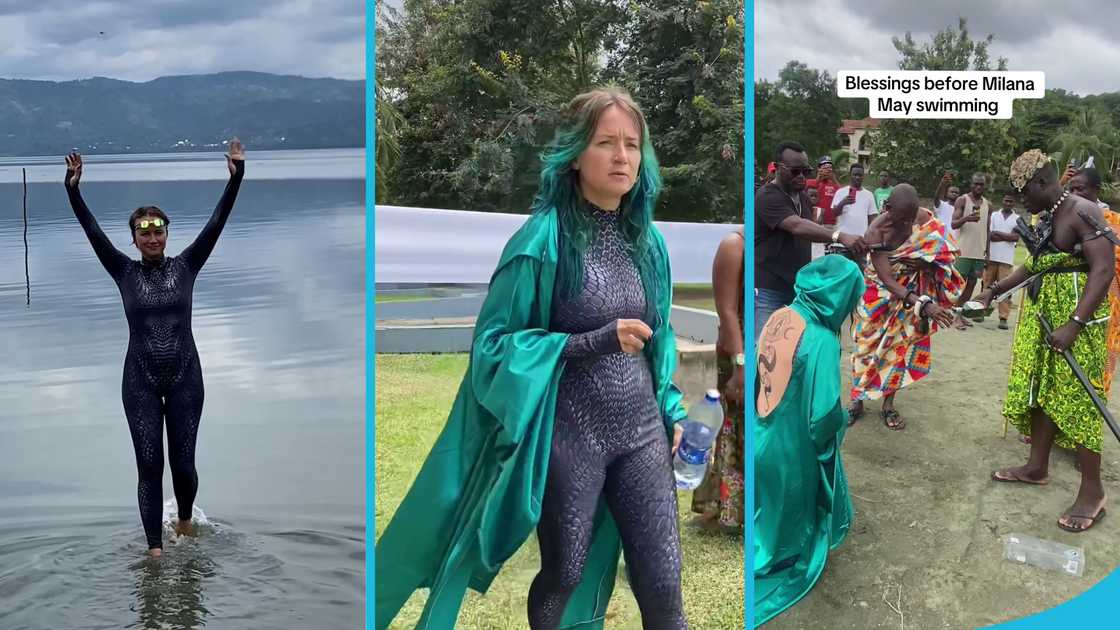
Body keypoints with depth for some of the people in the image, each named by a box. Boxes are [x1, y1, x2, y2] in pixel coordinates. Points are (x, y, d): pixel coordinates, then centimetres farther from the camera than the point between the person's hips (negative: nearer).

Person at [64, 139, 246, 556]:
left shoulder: (186, 266, 1)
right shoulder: (125, 272, 2)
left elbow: (217, 221, -7)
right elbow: (92, 230, -7)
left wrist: (236, 175, -16)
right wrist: (73, 187, -19)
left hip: (185, 376, 0)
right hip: (141, 380, 0)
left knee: (184, 462, 8)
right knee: (149, 466, 1)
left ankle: (185, 519, 37)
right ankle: (155, 546, 10)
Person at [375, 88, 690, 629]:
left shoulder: (646, 238, 5)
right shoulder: (544, 238, -13)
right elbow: (494, 341, -13)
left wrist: (670, 408, 12)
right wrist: (594, 341, -21)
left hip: (641, 432, 5)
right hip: (568, 436, -4)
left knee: (662, 585, 5)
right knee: (563, 575, 13)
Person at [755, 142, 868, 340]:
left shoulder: (803, 197, 13)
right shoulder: (767, 197, -16)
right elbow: (797, 226, -32)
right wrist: (839, 236, -43)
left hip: (799, 286, 8)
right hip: (768, 289, -7)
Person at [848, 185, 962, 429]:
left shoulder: (924, 218, -20)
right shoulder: (876, 231, -29)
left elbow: (941, 252, -9)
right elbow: (887, 280, -32)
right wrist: (924, 305, -40)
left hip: (913, 291, 3)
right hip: (881, 293, -2)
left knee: (901, 345, 5)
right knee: (869, 343, 4)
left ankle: (888, 404, 17)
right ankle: (858, 400, 19)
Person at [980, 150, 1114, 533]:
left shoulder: (1082, 212, -16)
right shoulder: (1045, 218, 12)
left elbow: (1105, 270, -23)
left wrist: (1074, 324, -29)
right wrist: (994, 290, 23)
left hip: (1076, 315, -9)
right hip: (1041, 314, 9)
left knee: (1076, 399, -6)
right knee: (1040, 390, 15)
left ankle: (1092, 491, 2)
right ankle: (1037, 467, 29)